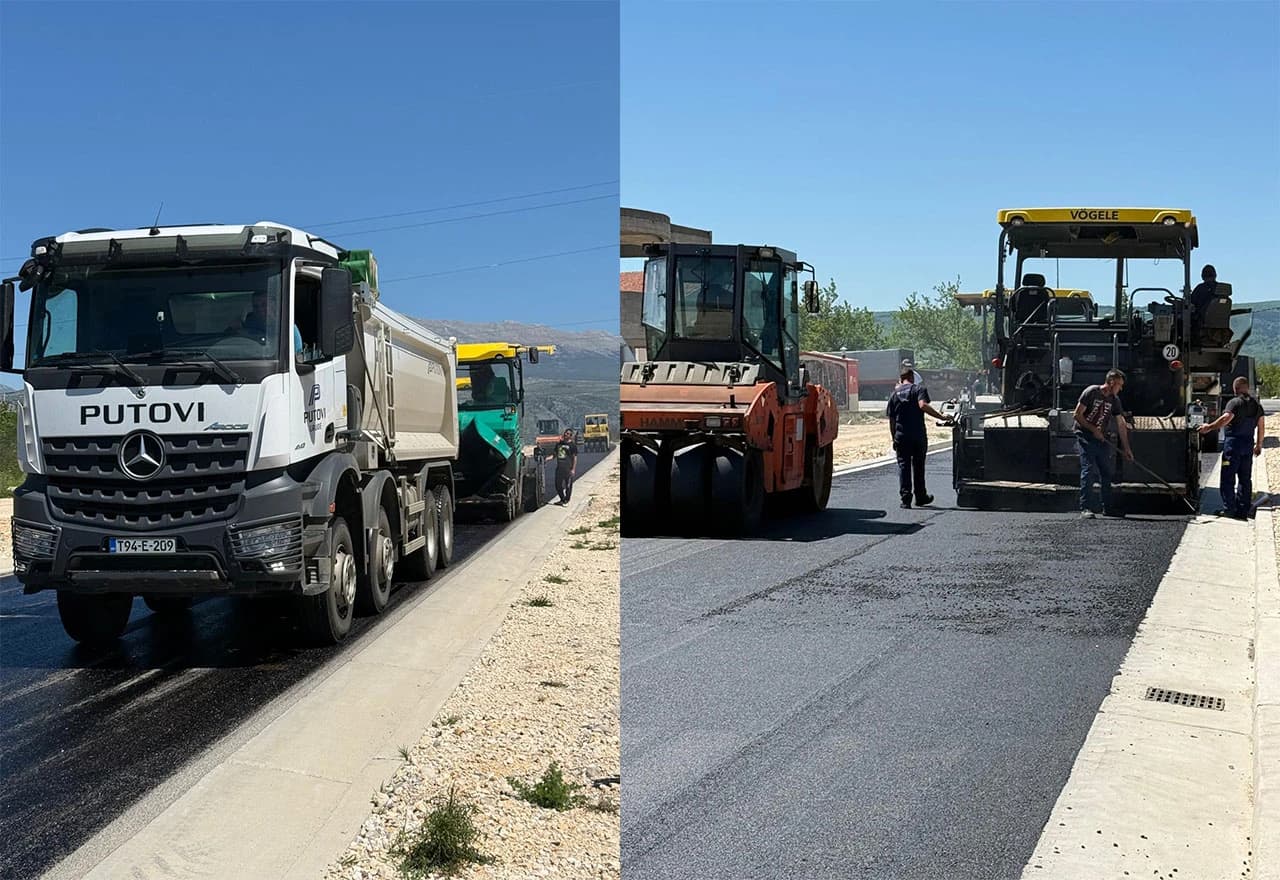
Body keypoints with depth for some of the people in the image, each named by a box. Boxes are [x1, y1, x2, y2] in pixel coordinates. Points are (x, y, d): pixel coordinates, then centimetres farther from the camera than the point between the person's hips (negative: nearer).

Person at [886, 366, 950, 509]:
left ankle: (905, 498, -6)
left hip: (901, 437, 2)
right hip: (918, 436, -2)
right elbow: (923, 405, -21)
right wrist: (941, 417, -21)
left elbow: (891, 419, 9)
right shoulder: (919, 389, 0)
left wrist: (894, 439, 15)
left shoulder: (895, 393, 10)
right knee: (918, 466, 11)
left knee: (903, 466, 4)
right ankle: (920, 497, 21)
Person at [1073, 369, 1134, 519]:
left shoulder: (1114, 400, 6)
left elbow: (1121, 425, 9)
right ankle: (1085, 509, -19)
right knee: (1088, 470, -17)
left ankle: (1107, 507, 19)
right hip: (1085, 436, -7)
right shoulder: (1091, 392, -12)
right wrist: (1094, 430, -15)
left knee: (1106, 472, 8)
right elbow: (1078, 415, -12)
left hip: (1101, 439, 7)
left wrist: (1126, 449, 7)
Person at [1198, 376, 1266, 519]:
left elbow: (1226, 418, -27)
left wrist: (1209, 427, -23)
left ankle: (1228, 509, -3)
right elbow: (1261, 426, 14)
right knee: (1245, 478, 11)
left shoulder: (1235, 402, -11)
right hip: (1248, 444, 7)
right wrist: (1259, 444, 22)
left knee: (1228, 477, -1)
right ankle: (1244, 510, 12)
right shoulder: (1256, 404, 11)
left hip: (1233, 443, -7)